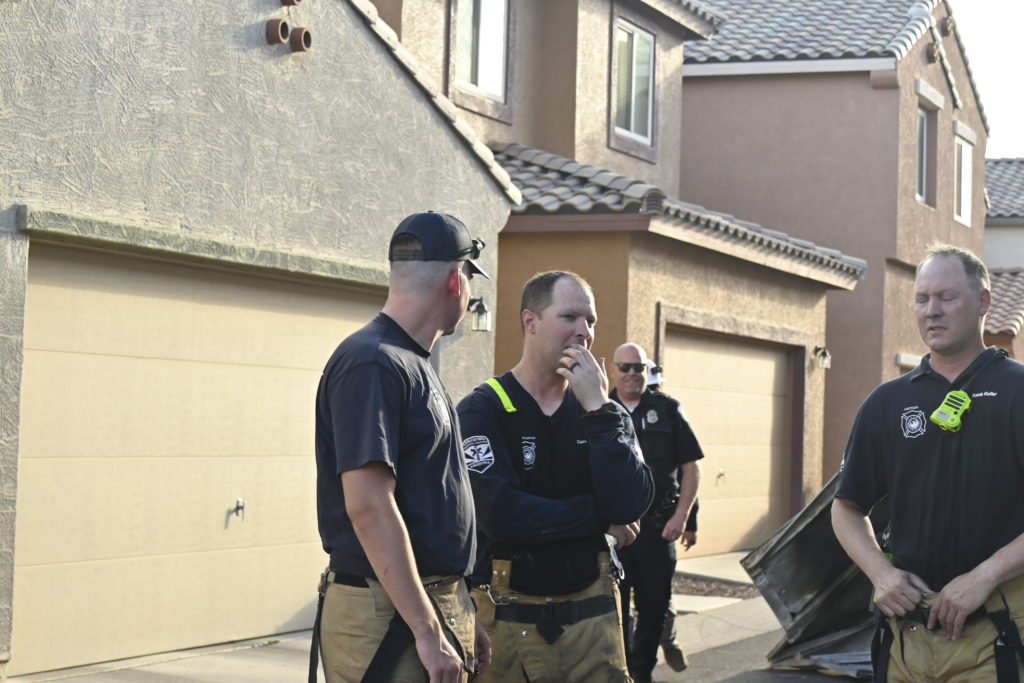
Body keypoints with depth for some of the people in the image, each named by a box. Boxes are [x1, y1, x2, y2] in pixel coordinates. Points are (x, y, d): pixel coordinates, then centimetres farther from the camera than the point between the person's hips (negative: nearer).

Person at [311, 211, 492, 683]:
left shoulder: (413, 364, 15)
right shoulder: (373, 365, -15)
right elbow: (368, 506, -23)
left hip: (438, 605, 9)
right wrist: (427, 631, -23)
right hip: (385, 615, -9)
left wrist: (459, 619, 19)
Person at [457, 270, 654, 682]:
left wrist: (598, 410, -13)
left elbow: (630, 506, -9)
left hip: (591, 614, 4)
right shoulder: (483, 410, -7)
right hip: (508, 619, -3)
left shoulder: (605, 413, 7)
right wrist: (600, 515, -11)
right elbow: (499, 513, -22)